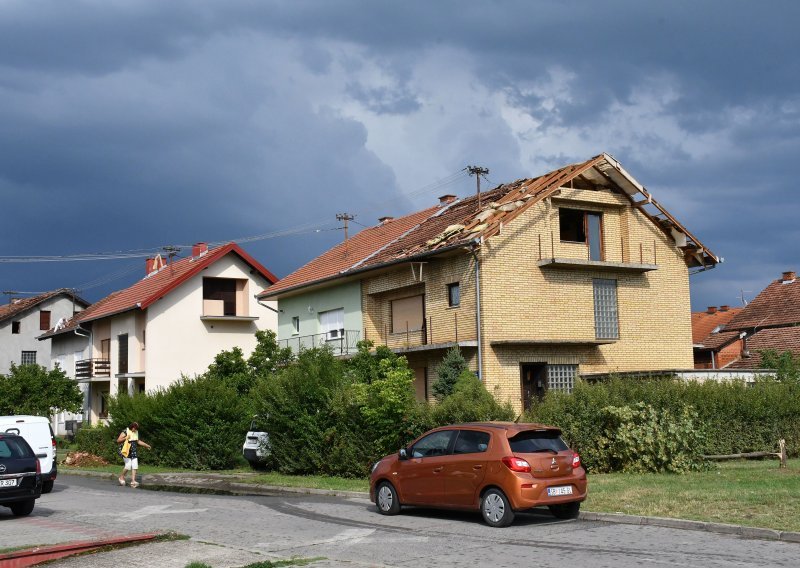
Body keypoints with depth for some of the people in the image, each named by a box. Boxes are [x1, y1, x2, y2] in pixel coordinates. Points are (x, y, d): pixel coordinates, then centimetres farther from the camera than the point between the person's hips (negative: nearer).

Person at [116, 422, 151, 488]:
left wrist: (146, 445, 22)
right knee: (128, 465, -15)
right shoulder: (125, 432, -11)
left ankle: (133, 481, -6)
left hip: (133, 452, 7)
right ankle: (122, 477, 10)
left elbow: (138, 441, 24)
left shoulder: (136, 432, 10)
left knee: (134, 465, -5)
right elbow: (118, 440, -12)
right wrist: (125, 438, -26)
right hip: (126, 451, -6)